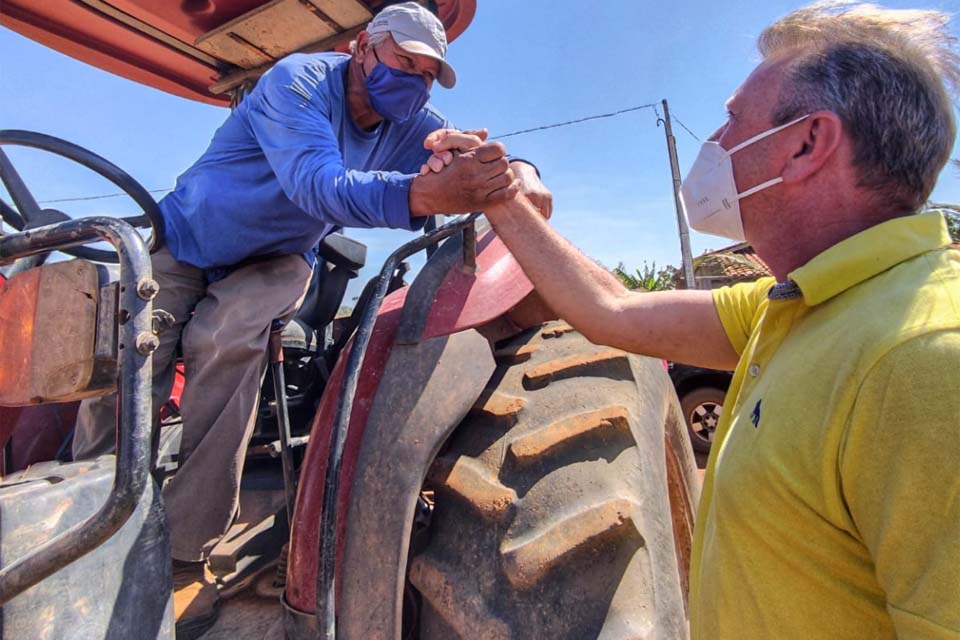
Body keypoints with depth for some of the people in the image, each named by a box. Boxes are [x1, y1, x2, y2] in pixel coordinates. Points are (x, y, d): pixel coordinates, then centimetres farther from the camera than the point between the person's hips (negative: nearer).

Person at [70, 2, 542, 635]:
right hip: (185, 242, -1)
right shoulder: (298, 81, -22)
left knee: (229, 341, -29)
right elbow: (318, 184, -41)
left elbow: (483, 156, -11)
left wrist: (522, 175, -37)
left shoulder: (410, 126, -6)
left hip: (275, 261, 2)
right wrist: (425, 194, -59)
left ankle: (186, 558, -20)